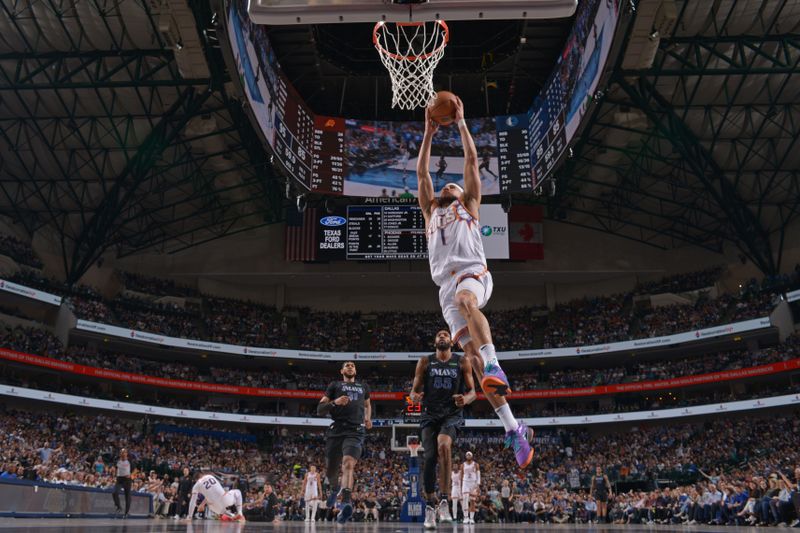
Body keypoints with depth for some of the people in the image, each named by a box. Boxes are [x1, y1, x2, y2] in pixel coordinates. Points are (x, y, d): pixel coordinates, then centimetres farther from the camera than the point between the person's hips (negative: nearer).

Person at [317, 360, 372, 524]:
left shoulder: (363, 387, 25)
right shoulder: (335, 385, 16)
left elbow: (367, 404, 44)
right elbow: (319, 410, 9)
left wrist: (368, 418, 22)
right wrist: (334, 402, -10)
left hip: (356, 432, -1)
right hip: (336, 430, 1)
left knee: (348, 463, -27)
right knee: (330, 470, 8)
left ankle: (346, 503, -43)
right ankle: (334, 489, 44)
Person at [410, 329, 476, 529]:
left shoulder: (462, 362, 5)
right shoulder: (425, 362, 8)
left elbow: (472, 391, 4)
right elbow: (414, 390, 7)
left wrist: (466, 399, -20)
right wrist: (414, 396, -18)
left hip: (452, 414, -2)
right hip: (430, 414, 2)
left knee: (443, 445, -30)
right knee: (429, 458, -8)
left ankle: (445, 499, -22)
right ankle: (430, 506, 10)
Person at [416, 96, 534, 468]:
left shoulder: (469, 205, 23)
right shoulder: (431, 211, 31)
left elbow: (471, 160, 19)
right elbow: (421, 172, 29)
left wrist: (460, 122, 23)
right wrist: (429, 132, 30)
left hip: (474, 274, -3)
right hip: (447, 287, 3)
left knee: (464, 300, -40)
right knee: (472, 355, -11)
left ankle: (494, 365, -46)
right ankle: (513, 430, -11)